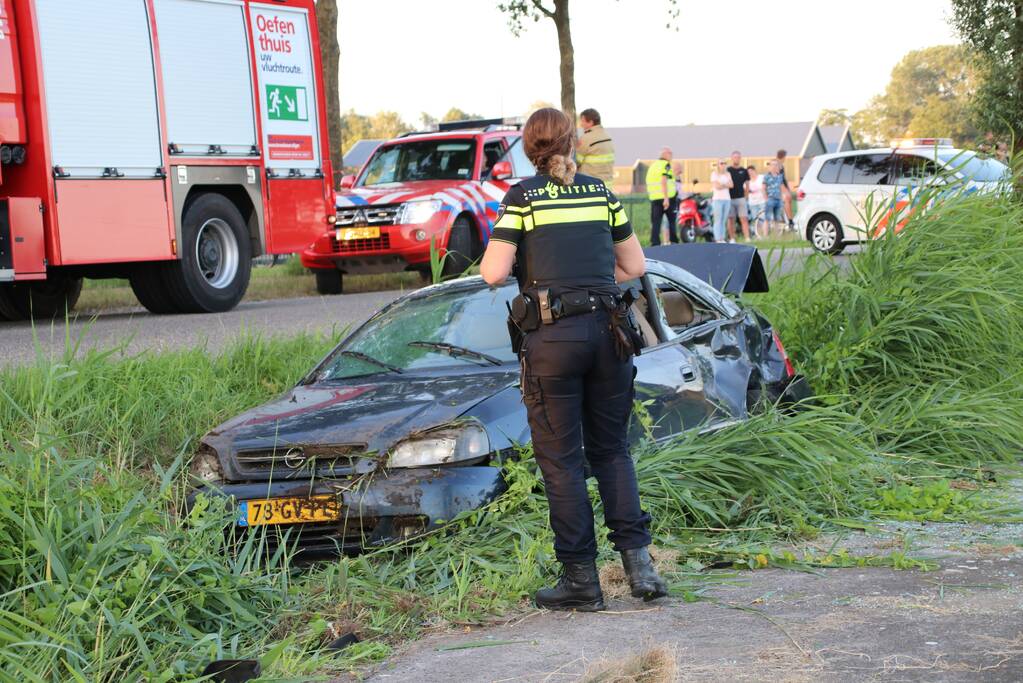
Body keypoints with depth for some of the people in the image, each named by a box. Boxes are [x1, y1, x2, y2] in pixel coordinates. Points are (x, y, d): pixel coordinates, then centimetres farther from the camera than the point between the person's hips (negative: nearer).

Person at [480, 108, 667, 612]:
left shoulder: (523, 197, -3)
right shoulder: (601, 193, 10)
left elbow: (494, 272, -8)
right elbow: (634, 265, 14)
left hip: (552, 336, -4)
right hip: (607, 329, 4)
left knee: (561, 458, 4)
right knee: (612, 449, 15)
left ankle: (581, 578, 6)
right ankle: (637, 560, 5)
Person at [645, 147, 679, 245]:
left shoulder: (652, 166, 17)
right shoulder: (666, 165, -6)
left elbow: (648, 183, 21)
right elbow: (663, 181, -18)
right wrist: (666, 198, -23)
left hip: (654, 198, 5)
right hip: (668, 197, -5)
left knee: (655, 223, 2)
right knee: (672, 220, 9)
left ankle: (654, 243, -7)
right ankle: (673, 241, 9)